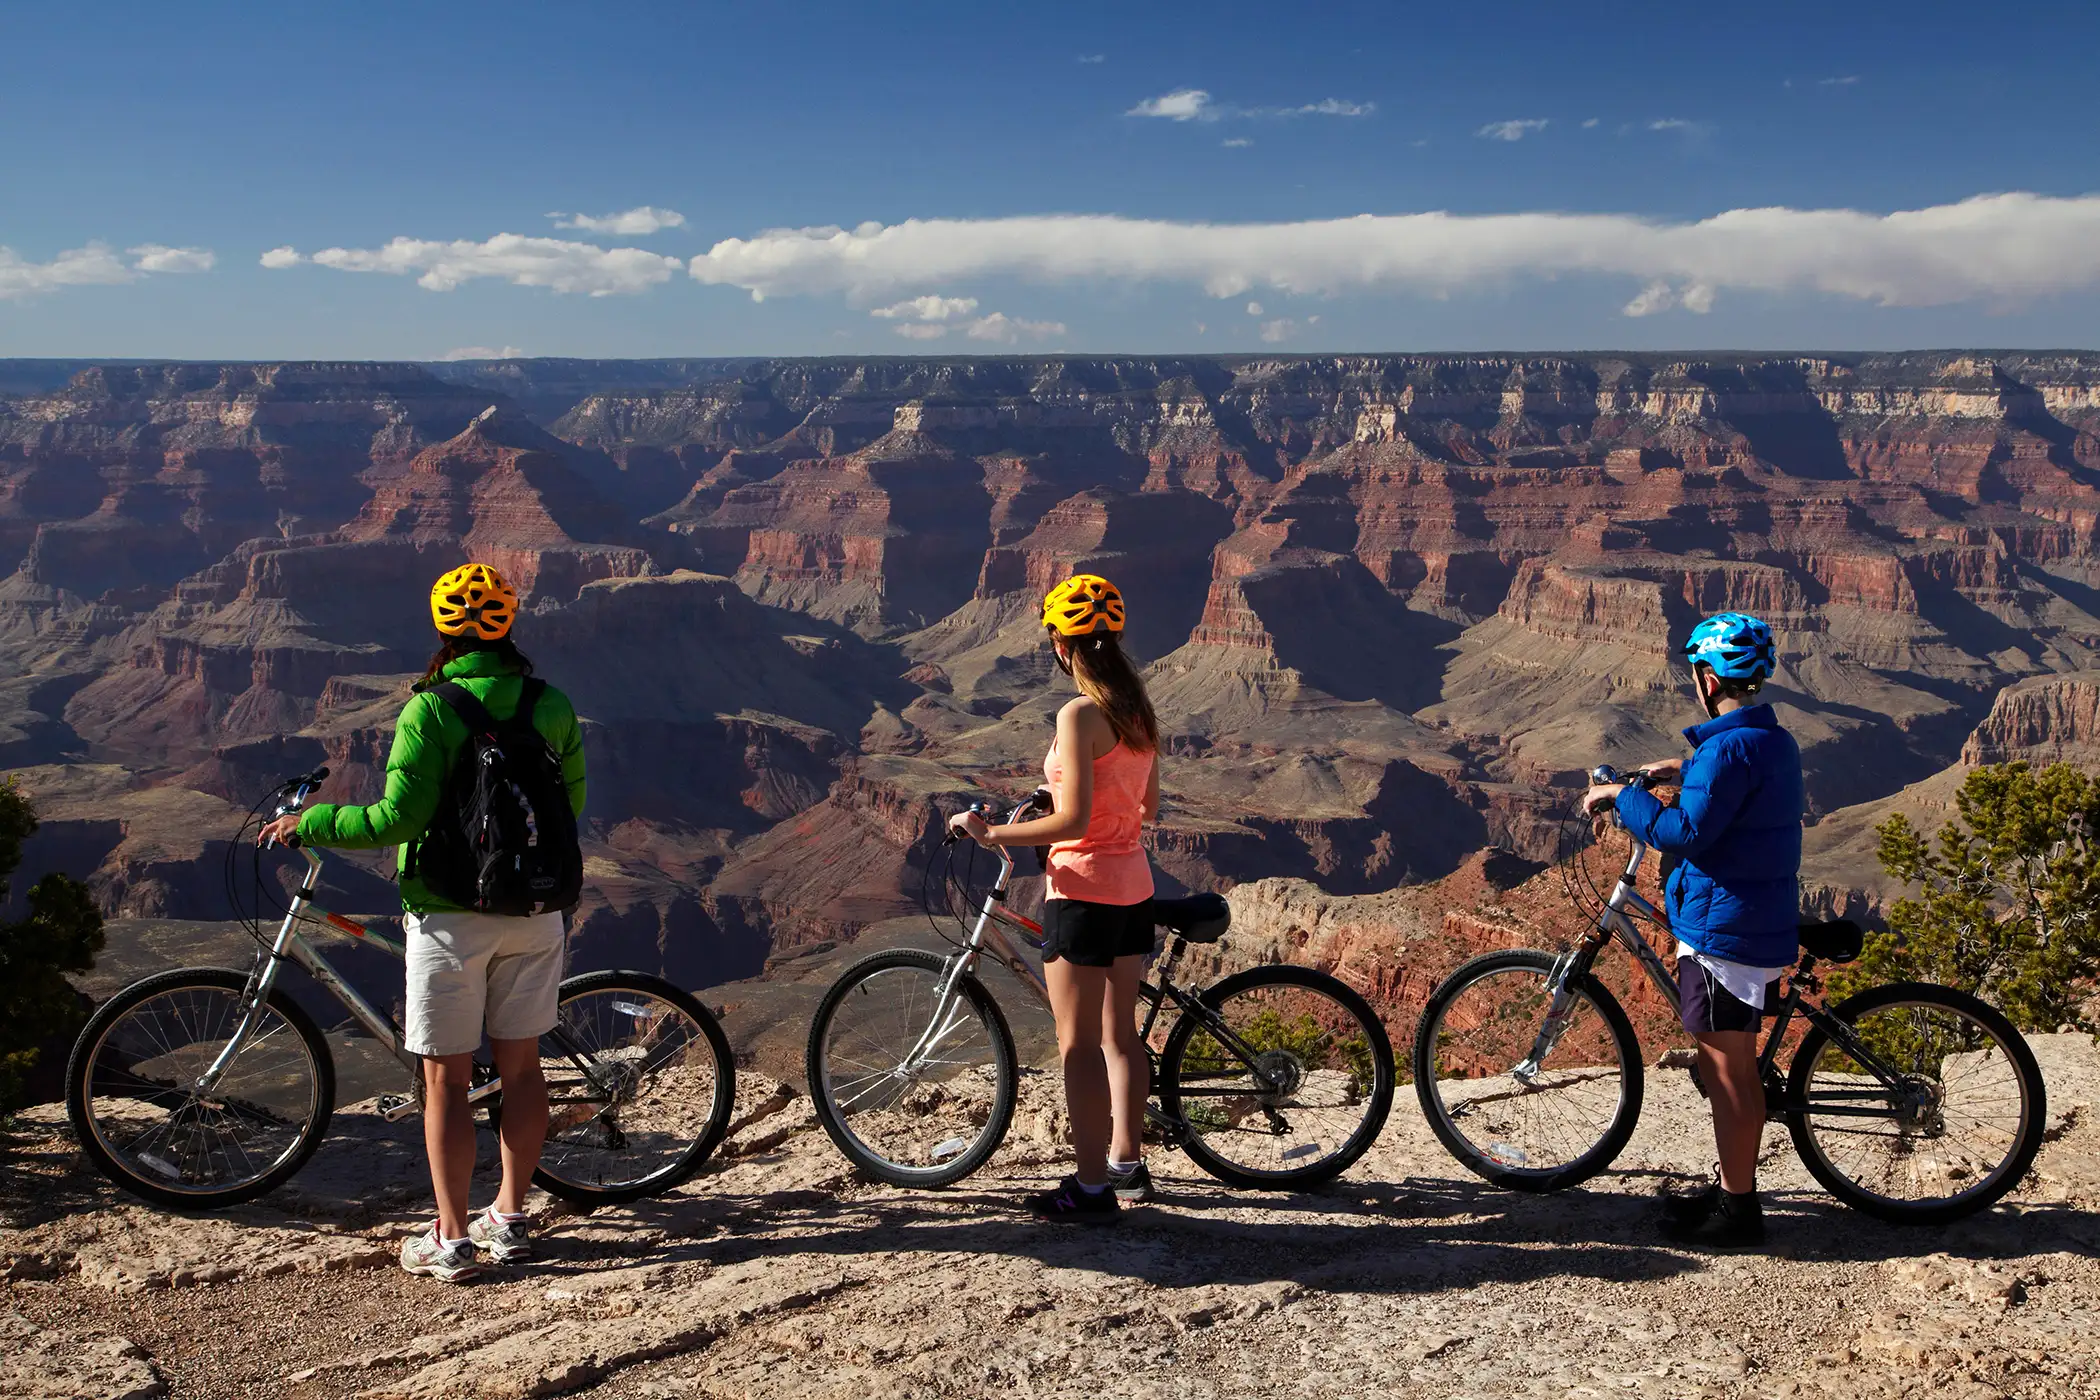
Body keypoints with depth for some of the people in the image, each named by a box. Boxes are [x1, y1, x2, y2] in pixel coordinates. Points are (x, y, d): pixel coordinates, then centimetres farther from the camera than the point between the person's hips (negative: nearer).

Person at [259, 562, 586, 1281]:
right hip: (534, 912, 4)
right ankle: (511, 1218, 24)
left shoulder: (429, 711, -13)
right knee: (520, 1064, 14)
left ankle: (452, 1238, 11)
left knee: (446, 1079, 6)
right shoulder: (552, 705, 0)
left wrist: (308, 824, -5)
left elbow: (398, 818, -18)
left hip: (451, 917, -4)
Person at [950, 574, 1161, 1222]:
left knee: (1078, 1044, 0)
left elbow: (1073, 821, -23)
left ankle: (1092, 1188, 4)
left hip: (1084, 892, -8)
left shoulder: (1079, 715, -18)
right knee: (1120, 1033, 18)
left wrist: (993, 833, -14)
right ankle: (1127, 1164, 28)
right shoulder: (1139, 712, 6)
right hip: (1133, 887, 8)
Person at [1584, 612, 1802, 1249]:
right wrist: (1686, 774, 34)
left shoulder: (1730, 747, -20)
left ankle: (1736, 1208, 6)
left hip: (1723, 930, -10)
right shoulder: (1775, 740, 11)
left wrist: (1621, 796, -16)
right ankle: (1735, 1187, 28)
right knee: (1738, 1067, 18)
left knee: (1726, 1070, -2)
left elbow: (1686, 833, -26)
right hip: (1764, 925, 10)